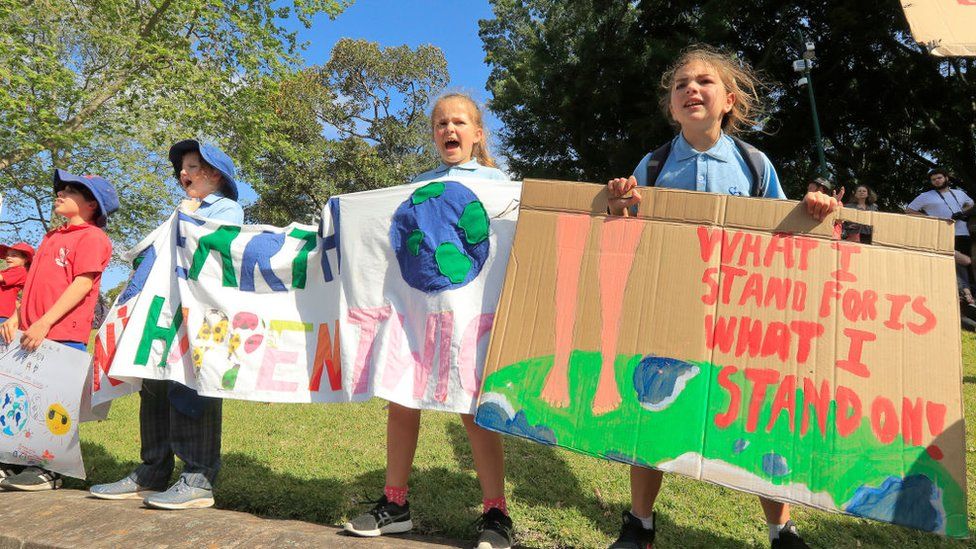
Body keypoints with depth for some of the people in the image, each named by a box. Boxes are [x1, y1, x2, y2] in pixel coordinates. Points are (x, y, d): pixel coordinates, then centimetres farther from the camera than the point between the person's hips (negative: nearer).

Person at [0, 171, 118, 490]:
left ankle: (49, 470, 0)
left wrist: (45, 323, -19)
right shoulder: (52, 237, 23)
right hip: (32, 335, 8)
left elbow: (82, 284, -14)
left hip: (64, 335, -8)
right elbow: (34, 283, 23)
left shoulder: (91, 237, -4)